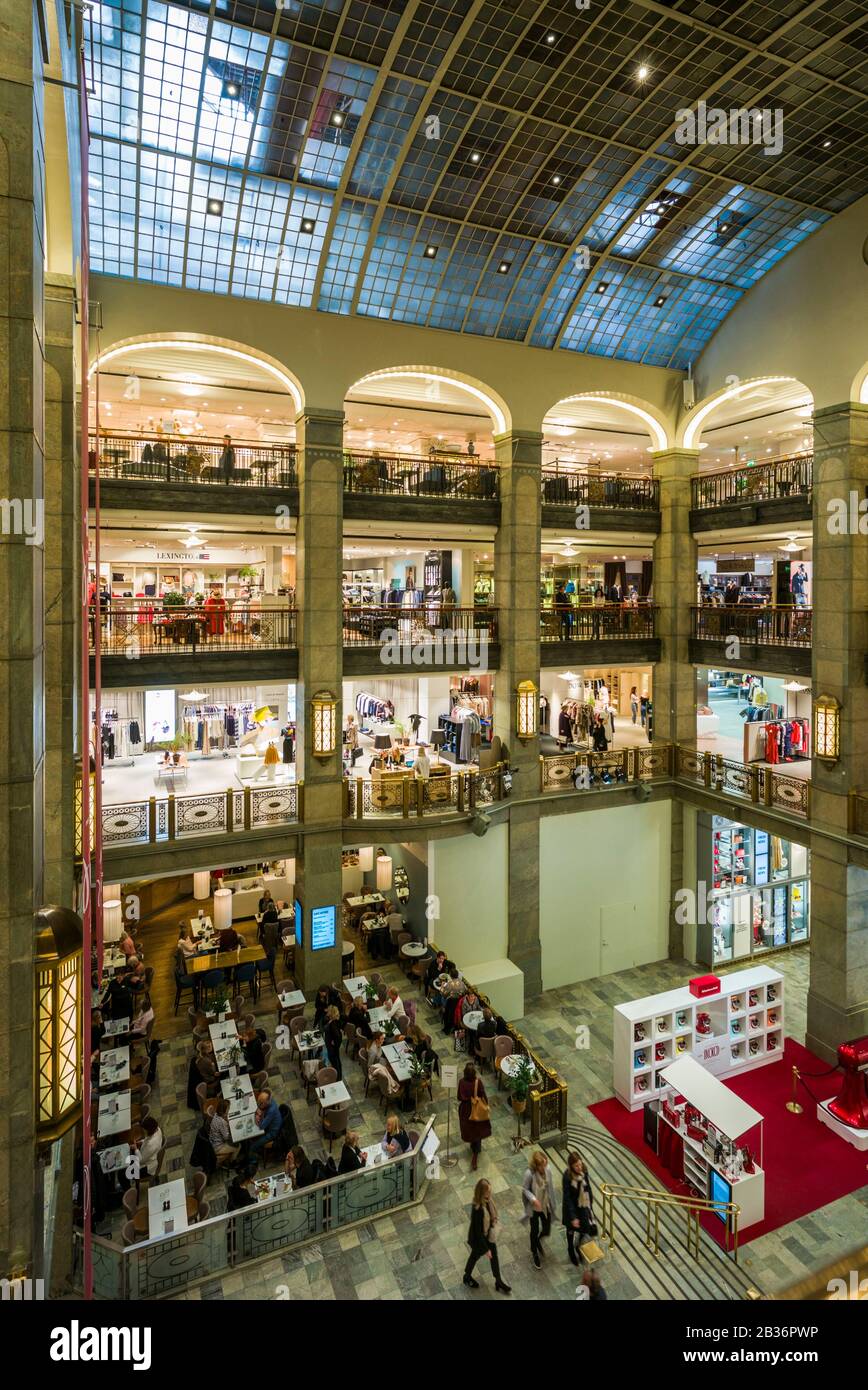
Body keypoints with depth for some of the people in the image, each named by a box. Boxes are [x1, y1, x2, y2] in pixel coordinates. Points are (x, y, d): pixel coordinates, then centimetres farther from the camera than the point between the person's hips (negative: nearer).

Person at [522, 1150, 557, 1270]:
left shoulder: (548, 1169, -19)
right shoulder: (529, 1174, -31)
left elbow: (550, 1187, -3)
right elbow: (525, 1189, -17)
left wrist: (552, 1204, 6)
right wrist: (533, 1199, -32)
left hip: (546, 1206, 3)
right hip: (534, 1207, -3)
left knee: (546, 1231, 17)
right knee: (535, 1231, 16)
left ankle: (538, 1241, 51)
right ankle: (534, 1254, 45)